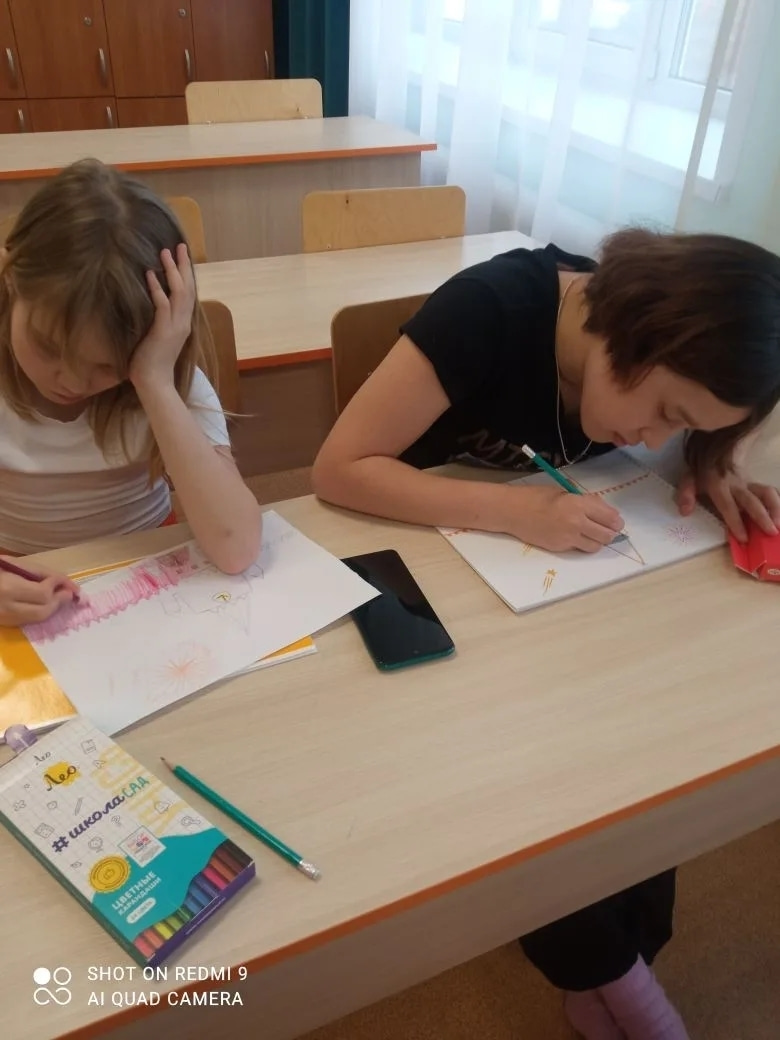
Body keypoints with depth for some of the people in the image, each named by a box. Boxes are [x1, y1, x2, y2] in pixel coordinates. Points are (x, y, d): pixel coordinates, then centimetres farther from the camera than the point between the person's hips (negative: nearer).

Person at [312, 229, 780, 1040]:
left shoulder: (664, 351, -14)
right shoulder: (490, 310, -30)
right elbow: (339, 469, -32)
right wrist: (512, 509, -41)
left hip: (554, 554, 5)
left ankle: (621, 949, 5)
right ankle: (601, 965, 2)